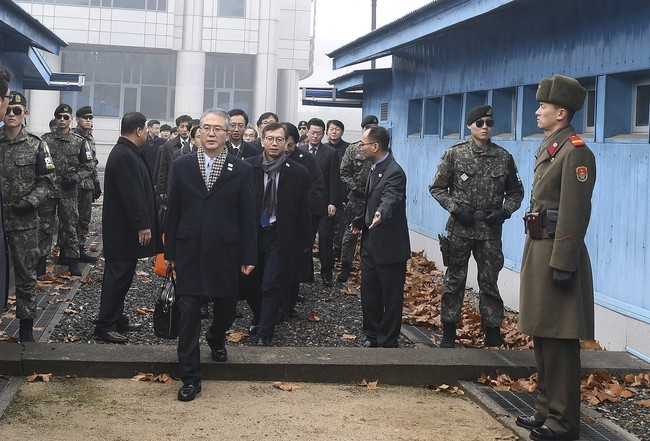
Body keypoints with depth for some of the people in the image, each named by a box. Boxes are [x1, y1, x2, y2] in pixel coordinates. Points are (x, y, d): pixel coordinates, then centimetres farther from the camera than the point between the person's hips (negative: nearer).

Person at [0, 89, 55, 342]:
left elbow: (46, 181, 1)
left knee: (26, 274, 4)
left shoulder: (36, 146, 3)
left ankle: (26, 326, 12)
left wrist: (30, 202, -13)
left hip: (24, 221, -1)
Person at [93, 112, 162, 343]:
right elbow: (132, 194, -24)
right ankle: (105, 326, -1)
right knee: (118, 276, -6)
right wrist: (143, 225, -23)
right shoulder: (125, 156, -20)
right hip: (123, 229, -11)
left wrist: (144, 223, 20)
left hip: (124, 228, 11)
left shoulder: (126, 152, 14)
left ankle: (116, 319, 23)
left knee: (120, 276, 15)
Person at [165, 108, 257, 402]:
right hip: (189, 253, 0)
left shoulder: (241, 170, -1)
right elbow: (173, 210, 5)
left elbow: (248, 216, -1)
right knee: (188, 314, -1)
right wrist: (169, 251, 5)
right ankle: (190, 377, 8)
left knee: (226, 308, 11)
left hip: (224, 253, 0)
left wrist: (248, 256, -2)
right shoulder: (182, 165, 3)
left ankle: (216, 339, 47)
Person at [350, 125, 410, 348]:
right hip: (370, 243, 9)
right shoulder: (375, 168, 9)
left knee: (391, 297, 4)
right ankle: (372, 336, 30)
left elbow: (389, 199, -39)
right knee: (369, 294, 16)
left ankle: (388, 342, 15)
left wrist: (381, 214, -58)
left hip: (389, 246, -9)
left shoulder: (394, 172, -20)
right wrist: (362, 220, 29)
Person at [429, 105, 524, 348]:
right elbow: (437, 188, 2)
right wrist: (455, 208, -11)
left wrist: (504, 211, -8)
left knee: (489, 282, 7)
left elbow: (516, 192, 10)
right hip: (459, 228, -1)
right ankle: (448, 334, 17)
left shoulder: (504, 157, 1)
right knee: (454, 280, 7)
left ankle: (493, 335, 16)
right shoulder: (454, 154, -3)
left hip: (490, 230, 1)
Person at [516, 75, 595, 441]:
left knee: (559, 342, -4)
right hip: (539, 249, 10)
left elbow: (575, 214, -20)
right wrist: (537, 255, 19)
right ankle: (547, 411, 26)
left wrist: (562, 263, -22)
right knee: (543, 336, 15)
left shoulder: (576, 152, -15)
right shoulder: (549, 147, 15)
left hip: (557, 252, -10)